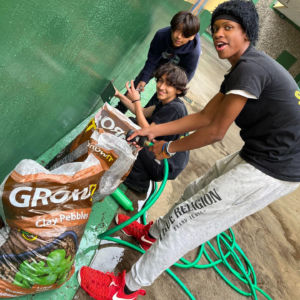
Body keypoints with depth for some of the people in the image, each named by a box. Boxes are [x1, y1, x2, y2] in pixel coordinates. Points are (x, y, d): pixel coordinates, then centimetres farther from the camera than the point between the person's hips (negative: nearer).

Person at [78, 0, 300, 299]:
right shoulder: (240, 71, 11)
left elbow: (215, 131, -19)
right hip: (258, 156, 9)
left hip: (273, 170, -9)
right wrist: (154, 130, 6)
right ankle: (153, 233, 45)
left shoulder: (250, 68, -21)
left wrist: (168, 147, -4)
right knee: (195, 192, 20)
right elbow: (204, 117, 9)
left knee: (185, 217, -6)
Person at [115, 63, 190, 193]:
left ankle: (139, 180, 1)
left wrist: (136, 100, -20)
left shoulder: (174, 108, -26)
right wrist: (119, 95, 5)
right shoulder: (167, 102, 3)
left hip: (168, 166, -9)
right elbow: (143, 112, 10)